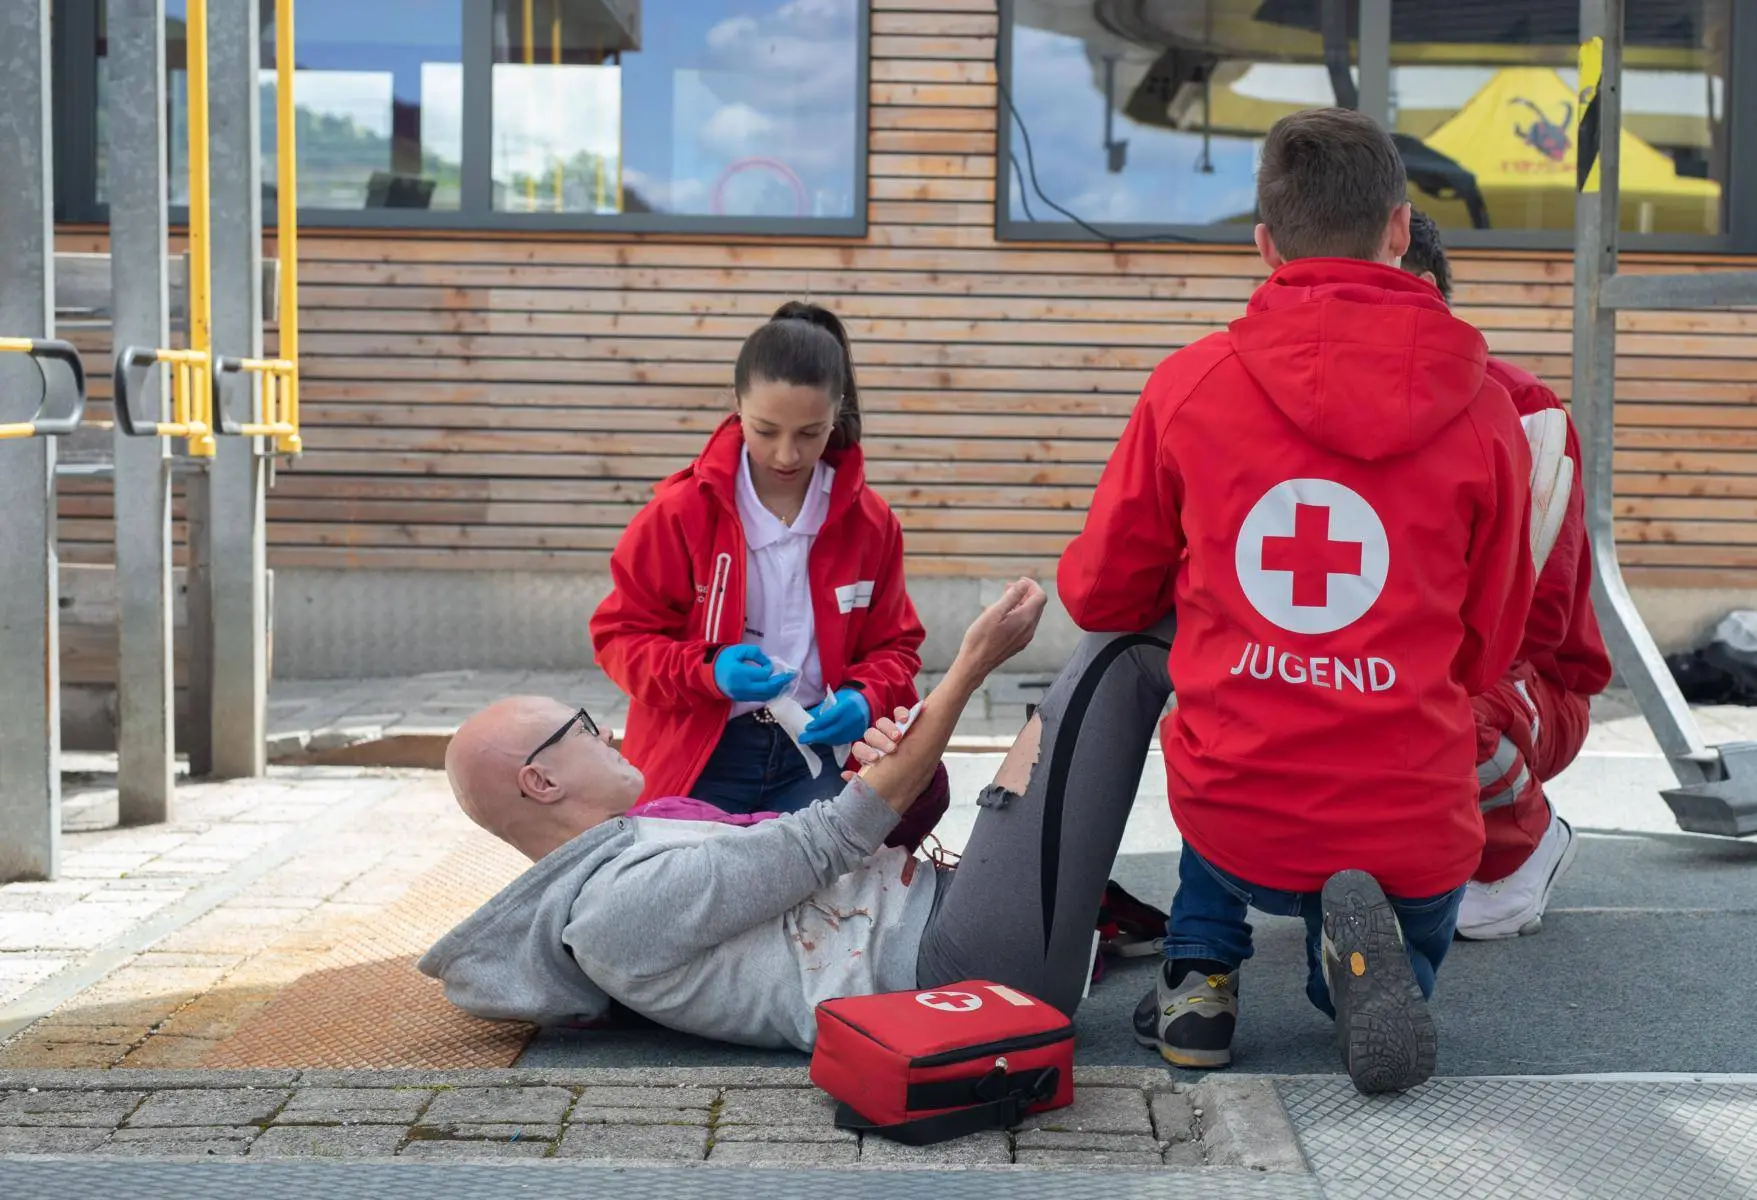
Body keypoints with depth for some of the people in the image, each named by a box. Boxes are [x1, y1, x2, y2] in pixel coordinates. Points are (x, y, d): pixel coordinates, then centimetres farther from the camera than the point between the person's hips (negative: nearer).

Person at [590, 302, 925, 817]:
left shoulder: (867, 519, 2)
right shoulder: (682, 510, -6)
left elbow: (893, 646, 12)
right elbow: (622, 634, -1)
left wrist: (864, 700, -11)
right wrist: (708, 672, -20)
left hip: (816, 746, 1)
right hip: (702, 753, -1)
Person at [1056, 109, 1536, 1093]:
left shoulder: (1190, 384, -6)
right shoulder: (1483, 407, -6)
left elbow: (1097, 593, 5)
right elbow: (1487, 650, 4)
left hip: (1233, 824, 1)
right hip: (1411, 824, -1)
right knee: (1404, 959, 34)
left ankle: (1200, 970, 17)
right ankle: (1360, 945, -3)